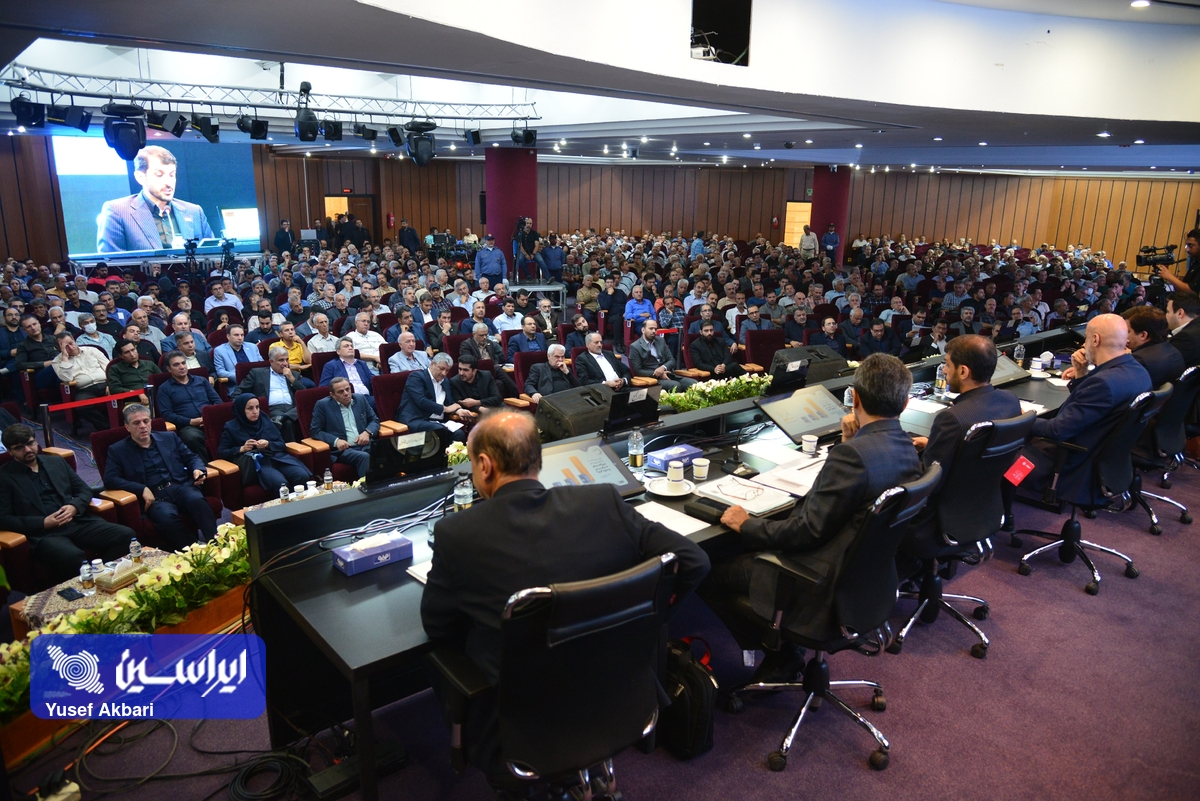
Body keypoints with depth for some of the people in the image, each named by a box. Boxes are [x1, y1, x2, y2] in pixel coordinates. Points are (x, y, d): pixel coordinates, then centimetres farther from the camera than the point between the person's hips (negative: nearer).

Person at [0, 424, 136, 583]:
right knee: (74, 556, -39)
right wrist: (43, 523, -13)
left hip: (78, 522, 5)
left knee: (126, 535, -22)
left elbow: (85, 490, 20)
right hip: (42, 533, -5)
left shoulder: (56, 462, 20)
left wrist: (74, 506, -4)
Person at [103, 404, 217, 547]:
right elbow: (110, 480, 2)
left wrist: (198, 470, -2)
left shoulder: (169, 437, 20)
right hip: (154, 497, -2)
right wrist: (142, 489, -11)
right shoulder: (118, 450, 12)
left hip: (181, 487, 2)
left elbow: (191, 457, 23)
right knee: (167, 516, -37)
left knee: (197, 500, -35)